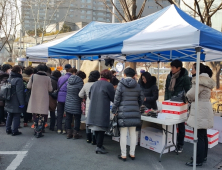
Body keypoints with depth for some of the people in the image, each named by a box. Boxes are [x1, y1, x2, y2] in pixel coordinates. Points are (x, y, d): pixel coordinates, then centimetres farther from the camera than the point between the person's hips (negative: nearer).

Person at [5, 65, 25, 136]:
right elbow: (19, 93, -22)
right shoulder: (18, 80, -18)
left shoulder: (9, 79, 9)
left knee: (9, 116, 18)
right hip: (16, 103, -8)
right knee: (16, 117, 0)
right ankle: (14, 131, 5)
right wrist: (22, 103, -20)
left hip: (9, 102, 8)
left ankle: (8, 129, 25)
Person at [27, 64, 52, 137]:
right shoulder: (48, 78, -7)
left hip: (34, 98, 2)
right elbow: (50, 89, -3)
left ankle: (36, 129, 25)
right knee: (42, 115, 4)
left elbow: (28, 86, -1)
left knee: (35, 114, 16)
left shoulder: (33, 76, -4)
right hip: (43, 99, -2)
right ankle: (39, 131, 3)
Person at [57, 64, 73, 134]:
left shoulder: (60, 78, 8)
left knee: (59, 114, 11)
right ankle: (65, 129, 9)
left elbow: (58, 87, 11)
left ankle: (59, 129, 16)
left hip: (60, 97, 5)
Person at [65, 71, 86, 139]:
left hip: (68, 104, 6)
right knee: (77, 119, 6)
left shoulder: (69, 80, 9)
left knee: (68, 118, 12)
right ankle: (75, 134, 10)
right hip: (76, 105, -6)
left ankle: (69, 133, 18)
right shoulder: (80, 82, -13)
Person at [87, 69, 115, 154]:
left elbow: (90, 96, 19)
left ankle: (99, 144, 24)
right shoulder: (108, 85, -8)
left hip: (93, 110, 7)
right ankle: (99, 147, 3)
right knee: (102, 129, 1)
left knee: (96, 128, 15)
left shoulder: (94, 84, 11)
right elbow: (113, 98, -2)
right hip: (103, 111, -6)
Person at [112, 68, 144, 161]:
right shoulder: (137, 85, 5)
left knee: (123, 134, 3)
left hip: (123, 112, -4)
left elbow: (117, 99, -4)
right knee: (133, 133, 12)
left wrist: (114, 110, 6)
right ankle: (132, 154, 21)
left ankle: (123, 155, 10)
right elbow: (141, 99, 11)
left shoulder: (121, 84, -5)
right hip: (134, 112, 4)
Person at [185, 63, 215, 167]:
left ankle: (198, 160, 2)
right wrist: (191, 99, 10)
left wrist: (188, 95, 4)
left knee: (199, 136, -5)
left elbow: (191, 95, -16)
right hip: (204, 111, 10)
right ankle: (203, 156, 27)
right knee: (203, 135, 16)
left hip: (200, 112, -10)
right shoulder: (205, 79, 17)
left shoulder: (200, 80, -15)